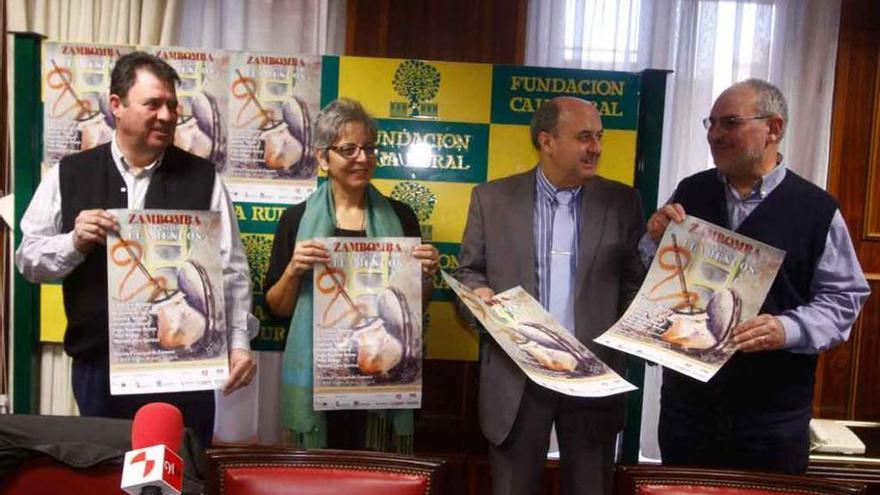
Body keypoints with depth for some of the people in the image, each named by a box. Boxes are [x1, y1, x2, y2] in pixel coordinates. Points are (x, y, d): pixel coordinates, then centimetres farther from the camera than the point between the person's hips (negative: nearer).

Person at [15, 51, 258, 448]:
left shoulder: (202, 178, 0)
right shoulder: (68, 175, 3)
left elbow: (231, 269, -1)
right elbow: (28, 260, 6)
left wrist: (239, 343, -7)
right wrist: (75, 241, -14)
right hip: (97, 366, 1)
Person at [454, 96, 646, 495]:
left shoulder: (622, 202, 4)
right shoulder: (492, 198, 2)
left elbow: (635, 282, 6)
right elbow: (468, 272, 8)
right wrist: (479, 293, -14)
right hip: (516, 376, -1)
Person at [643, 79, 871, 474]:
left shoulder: (817, 209, -5)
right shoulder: (689, 193, 4)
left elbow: (843, 298, -4)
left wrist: (788, 329, -22)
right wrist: (656, 238, -10)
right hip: (686, 397, 3)